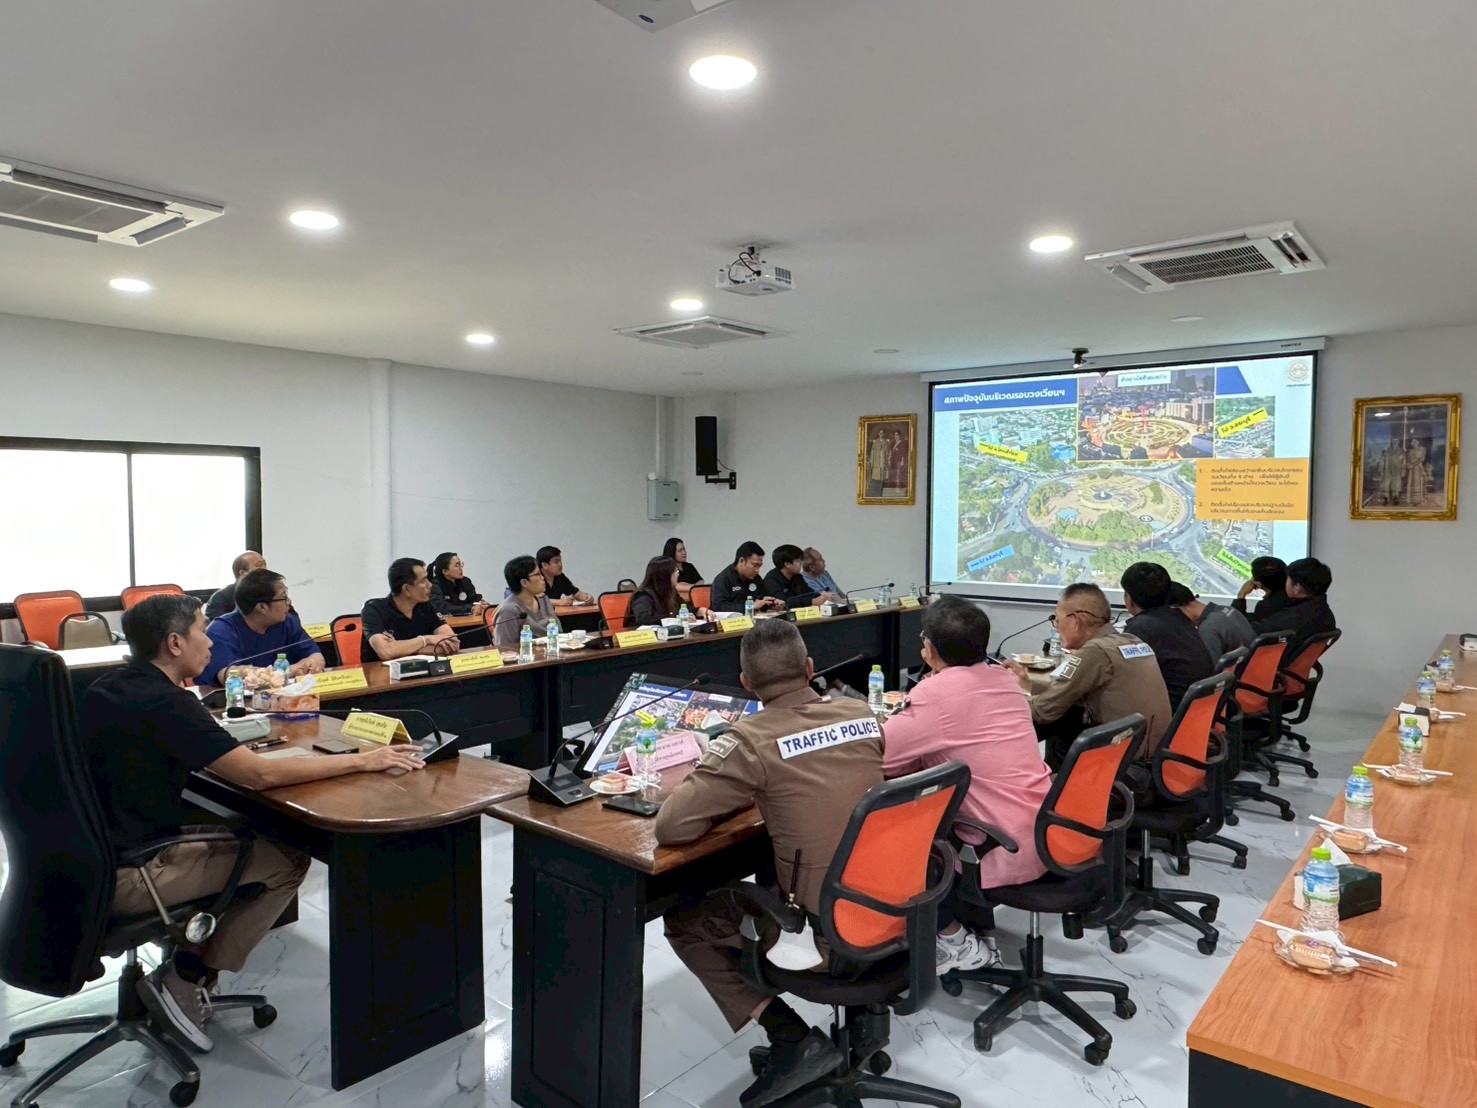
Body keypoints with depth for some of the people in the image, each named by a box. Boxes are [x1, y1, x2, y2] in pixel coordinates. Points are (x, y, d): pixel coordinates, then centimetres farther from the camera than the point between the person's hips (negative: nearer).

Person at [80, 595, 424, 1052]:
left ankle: (184, 963, 20)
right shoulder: (166, 702, -23)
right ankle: (185, 981, 7)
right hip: (125, 878, -9)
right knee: (287, 859, -3)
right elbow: (260, 774, -26)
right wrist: (362, 761, -19)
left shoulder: (106, 687, 4)